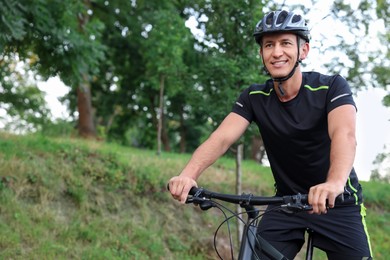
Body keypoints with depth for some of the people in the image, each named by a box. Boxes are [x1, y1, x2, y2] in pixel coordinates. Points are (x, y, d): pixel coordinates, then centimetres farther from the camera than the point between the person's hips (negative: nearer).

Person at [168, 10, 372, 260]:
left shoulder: (332, 87, -15)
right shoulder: (254, 97, -5)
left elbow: (344, 134, -33)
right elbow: (221, 138, -19)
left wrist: (335, 183, -55)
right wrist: (188, 175, -40)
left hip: (338, 205, -2)